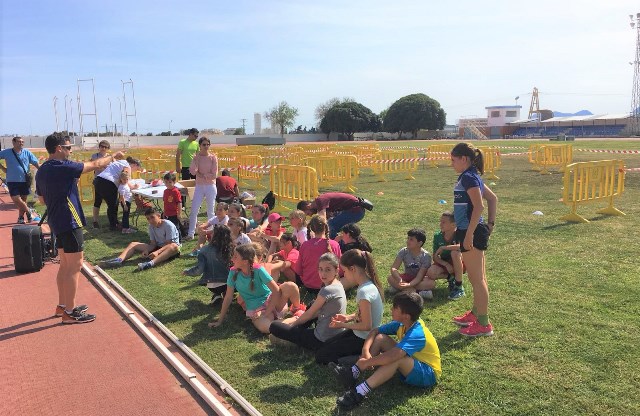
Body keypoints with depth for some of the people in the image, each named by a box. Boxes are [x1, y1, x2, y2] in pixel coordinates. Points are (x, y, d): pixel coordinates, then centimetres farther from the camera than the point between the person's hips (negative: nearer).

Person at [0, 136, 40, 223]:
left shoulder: (27, 152, 1)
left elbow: (37, 164, 2)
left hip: (25, 181, 1)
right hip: (12, 181, -1)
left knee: (23, 200, 9)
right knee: (16, 199, -10)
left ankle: (21, 217, 25)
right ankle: (28, 211, 13)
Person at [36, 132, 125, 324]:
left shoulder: (42, 171, 10)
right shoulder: (64, 167, -17)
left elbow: (42, 199, 19)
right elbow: (95, 165, -10)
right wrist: (114, 156, 5)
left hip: (57, 222, 10)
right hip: (69, 222, -10)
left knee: (65, 264, 18)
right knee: (75, 266, -4)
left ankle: (62, 305, 28)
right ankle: (69, 313, 0)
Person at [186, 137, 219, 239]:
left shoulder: (213, 157, -3)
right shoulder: (196, 157, 2)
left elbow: (214, 175, -9)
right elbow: (193, 172, -12)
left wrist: (202, 175, -11)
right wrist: (196, 159, -15)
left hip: (210, 186, -2)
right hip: (199, 186, 2)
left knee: (210, 211, 6)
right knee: (194, 210, -1)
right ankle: (190, 233, 5)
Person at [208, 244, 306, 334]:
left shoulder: (258, 270, -15)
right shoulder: (233, 273, -7)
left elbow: (276, 290, -17)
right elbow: (228, 297, -1)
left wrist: (267, 312, -20)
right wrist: (220, 321, 0)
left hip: (270, 301, 0)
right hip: (255, 309, 0)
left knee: (290, 286, -30)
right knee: (265, 328, -37)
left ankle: (297, 309, 2)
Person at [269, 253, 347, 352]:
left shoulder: (327, 290, -24)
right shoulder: (338, 285, 3)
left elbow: (309, 314, -10)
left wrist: (294, 323, 7)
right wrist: (299, 319, 15)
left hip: (322, 342, -9)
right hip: (336, 335, 9)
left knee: (274, 326, -6)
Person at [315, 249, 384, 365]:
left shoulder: (364, 291, -30)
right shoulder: (369, 284, -1)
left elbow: (367, 326, -26)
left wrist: (343, 325, -15)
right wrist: (348, 317, 0)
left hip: (364, 340, -9)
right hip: (360, 335, 9)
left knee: (320, 357, -3)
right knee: (324, 346, 17)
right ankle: (362, 354, 12)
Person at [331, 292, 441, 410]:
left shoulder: (416, 334, -32)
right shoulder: (401, 324, -8)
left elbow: (391, 356, -45)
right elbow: (375, 331, -1)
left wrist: (366, 362, -33)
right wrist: (365, 351, -19)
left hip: (428, 375, -8)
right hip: (411, 365, 8)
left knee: (396, 358, -38)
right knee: (381, 338, -6)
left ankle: (359, 393, -38)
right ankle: (352, 374, -14)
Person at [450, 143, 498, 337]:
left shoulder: (468, 177, -16)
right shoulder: (472, 177, 14)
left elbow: (478, 206, -24)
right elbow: (493, 199, 20)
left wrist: (469, 234, -25)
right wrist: (491, 222, 17)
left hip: (471, 232, -10)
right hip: (473, 231, 10)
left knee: (477, 279, -2)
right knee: (477, 277, 20)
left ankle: (483, 324, 7)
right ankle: (475, 313, 34)